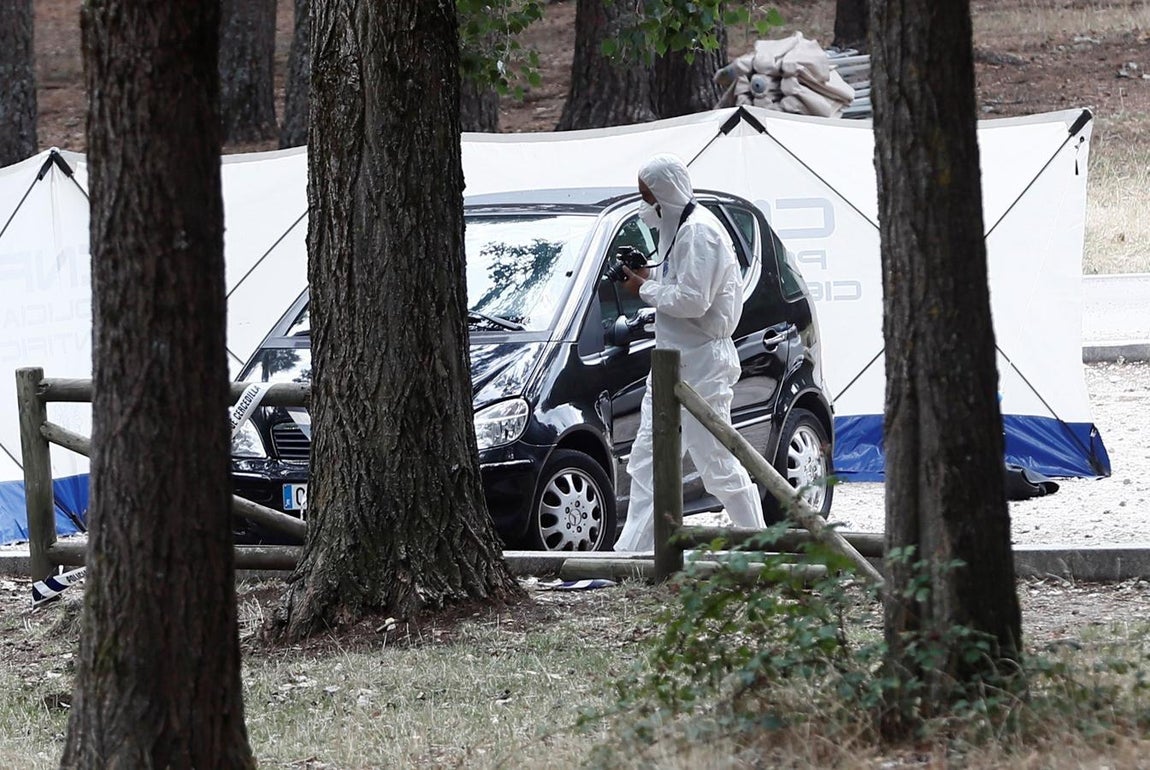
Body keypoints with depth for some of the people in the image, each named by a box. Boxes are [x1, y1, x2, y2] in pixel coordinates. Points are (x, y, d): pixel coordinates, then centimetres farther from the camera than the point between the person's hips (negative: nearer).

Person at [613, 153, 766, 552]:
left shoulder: (699, 231, -18)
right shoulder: (679, 227, 14)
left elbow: (693, 300, -25)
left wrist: (647, 288, -13)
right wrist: (651, 275, 5)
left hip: (702, 365, -11)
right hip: (673, 360, 11)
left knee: (718, 464, -4)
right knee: (646, 459, 8)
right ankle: (633, 548, 8)